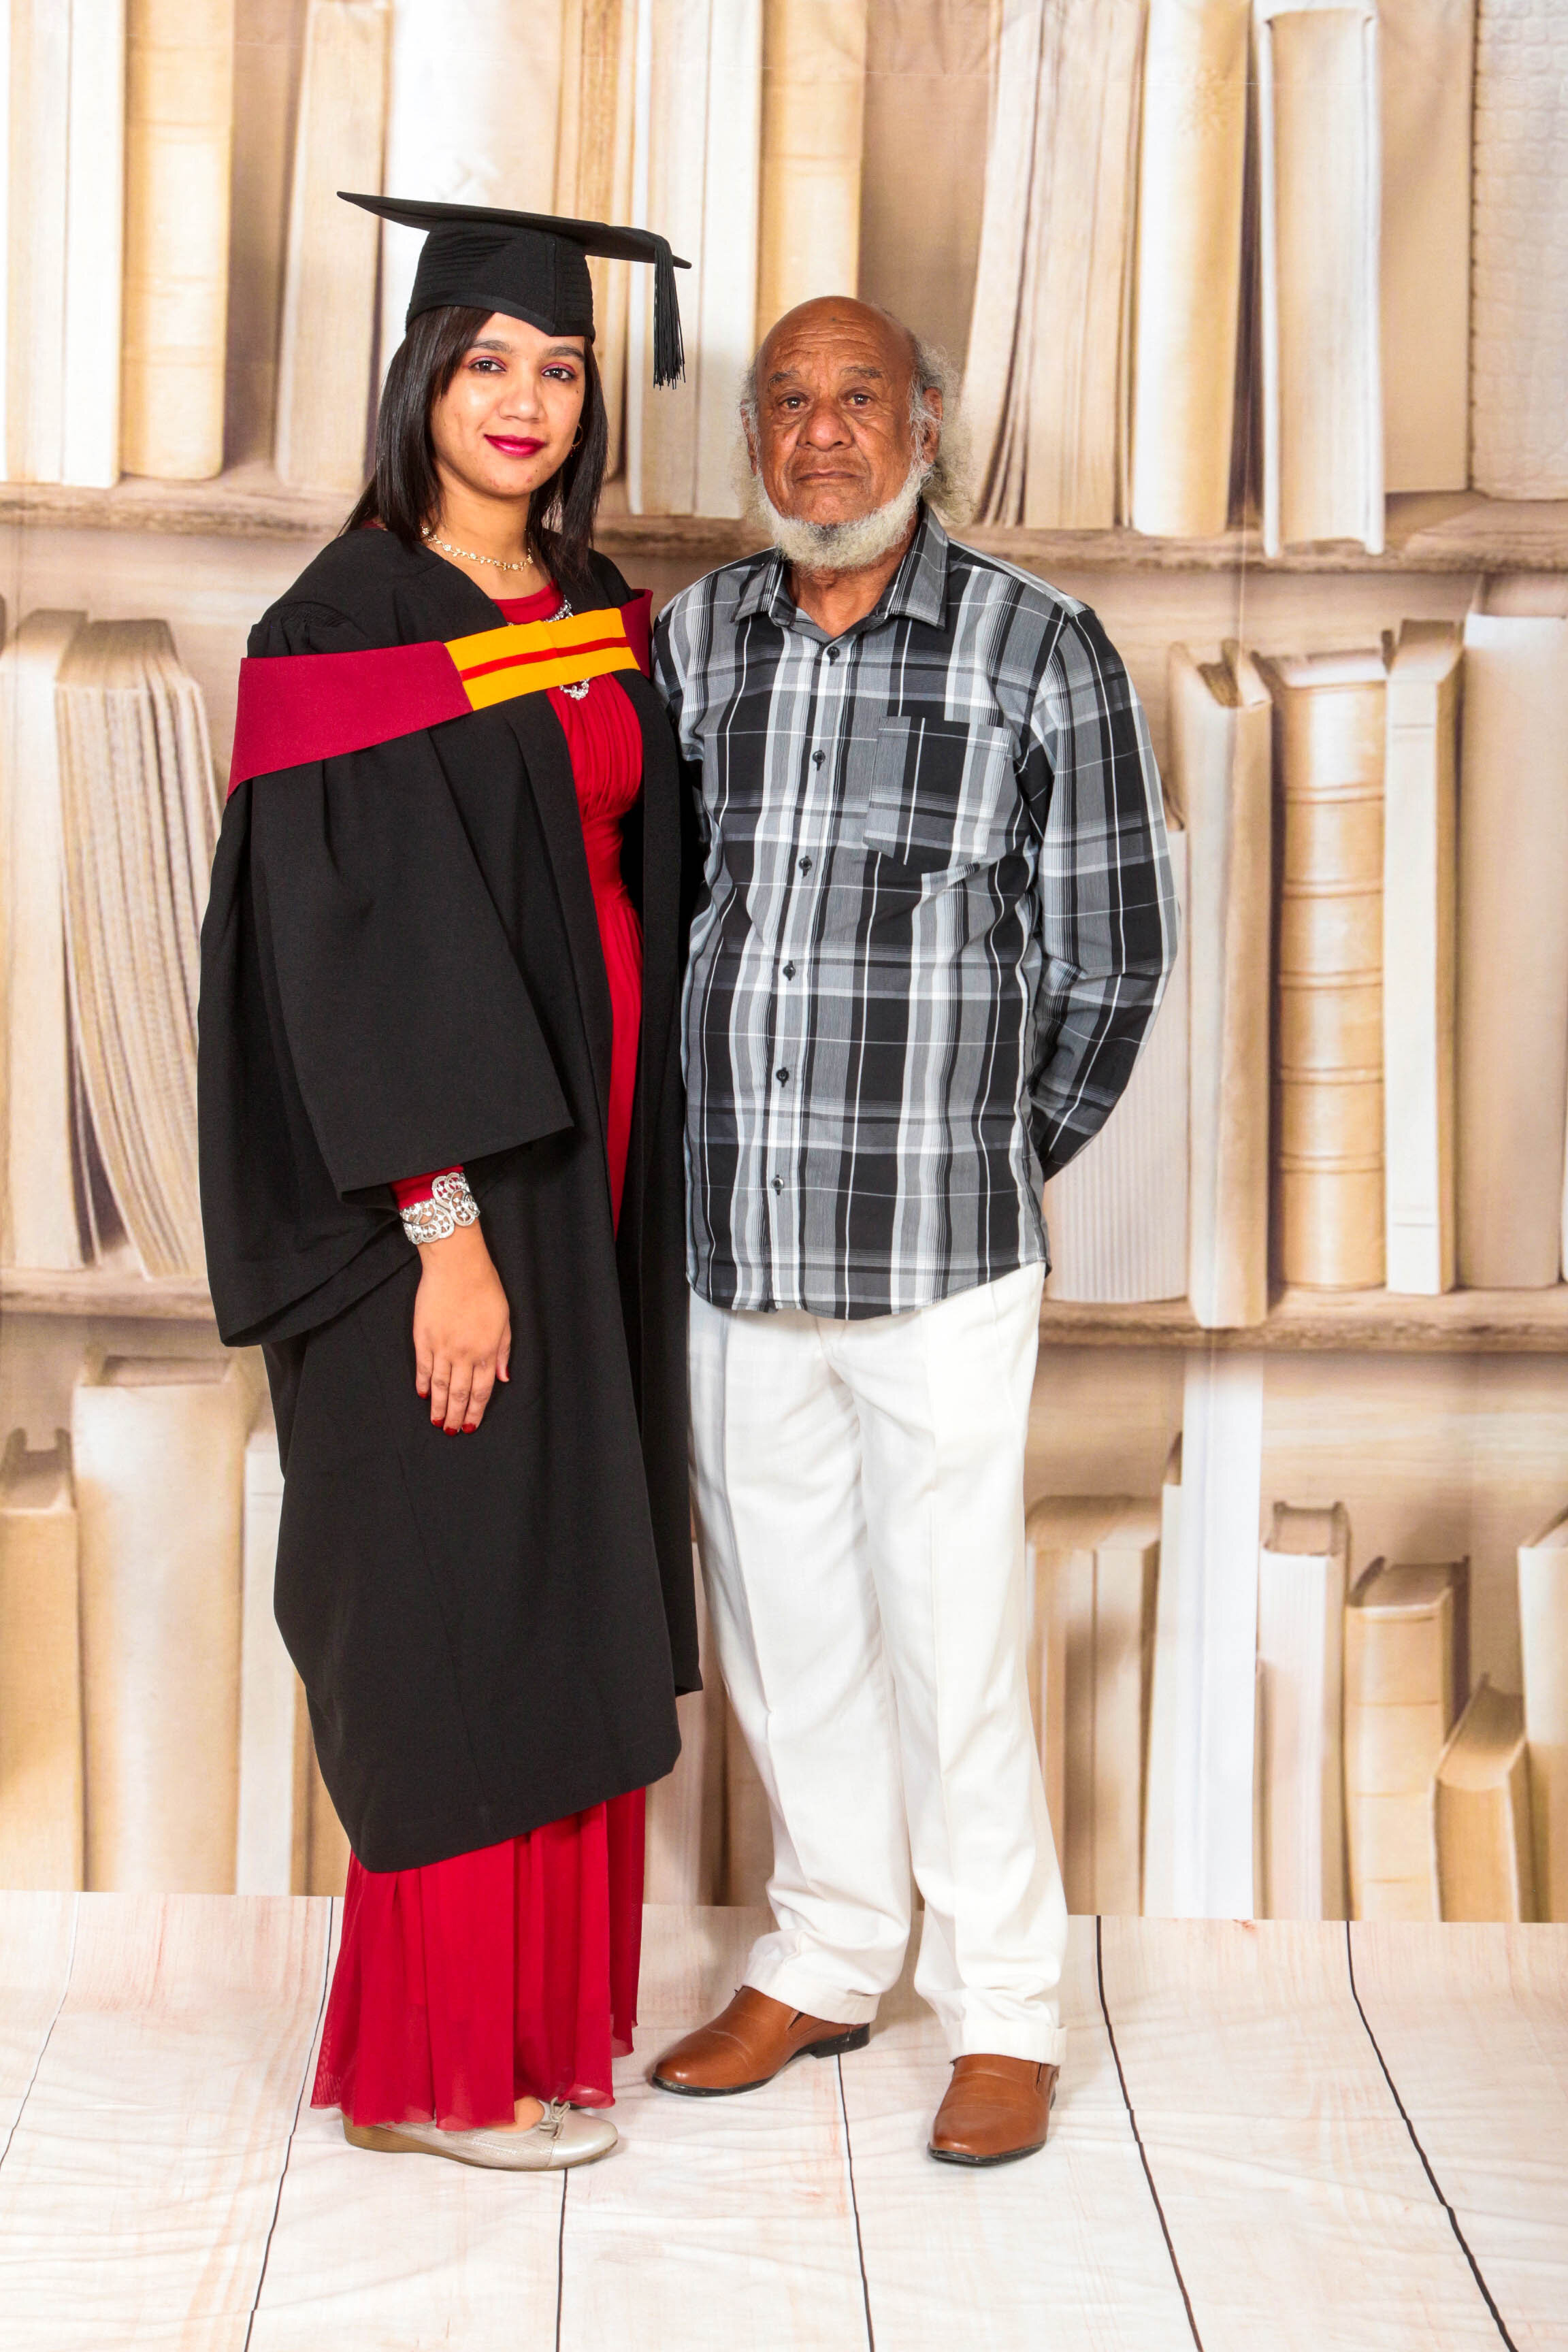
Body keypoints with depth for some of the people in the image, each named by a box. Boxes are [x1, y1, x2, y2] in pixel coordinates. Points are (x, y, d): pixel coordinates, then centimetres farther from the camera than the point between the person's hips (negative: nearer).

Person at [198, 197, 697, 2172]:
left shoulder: (603, 616, 11)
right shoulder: (349, 631, -12)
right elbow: (350, 954, -17)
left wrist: (638, 1174, 10)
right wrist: (447, 1229, -21)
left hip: (594, 1153, 7)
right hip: (441, 1187, -7)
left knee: (574, 1606, 12)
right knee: (458, 1601, -1)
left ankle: (544, 2011, 24)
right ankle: (435, 2064, 12)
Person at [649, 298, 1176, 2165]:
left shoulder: (1043, 656, -4)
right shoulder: (682, 644, 6)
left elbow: (1114, 958, 2)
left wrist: (991, 1158, 7)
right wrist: (701, 1147, 12)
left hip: (936, 1256, -3)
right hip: (725, 1241, 4)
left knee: (951, 1637, 1)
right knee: (781, 1622, 13)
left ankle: (1003, 2012, 17)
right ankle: (824, 1962, 30)